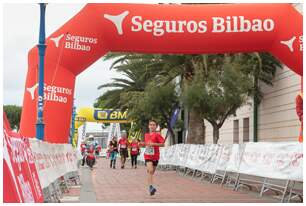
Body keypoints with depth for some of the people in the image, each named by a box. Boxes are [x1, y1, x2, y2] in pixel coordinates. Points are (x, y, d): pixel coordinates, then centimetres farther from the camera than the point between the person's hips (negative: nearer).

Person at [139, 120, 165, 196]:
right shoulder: (146, 135, 11)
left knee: (151, 172, 10)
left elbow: (163, 144, -12)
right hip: (148, 155, 1)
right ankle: (151, 187, -27)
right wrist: (142, 144, 5)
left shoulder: (157, 135, -4)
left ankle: (150, 189, 25)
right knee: (150, 171, -18)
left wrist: (153, 144, -21)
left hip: (155, 156, -1)